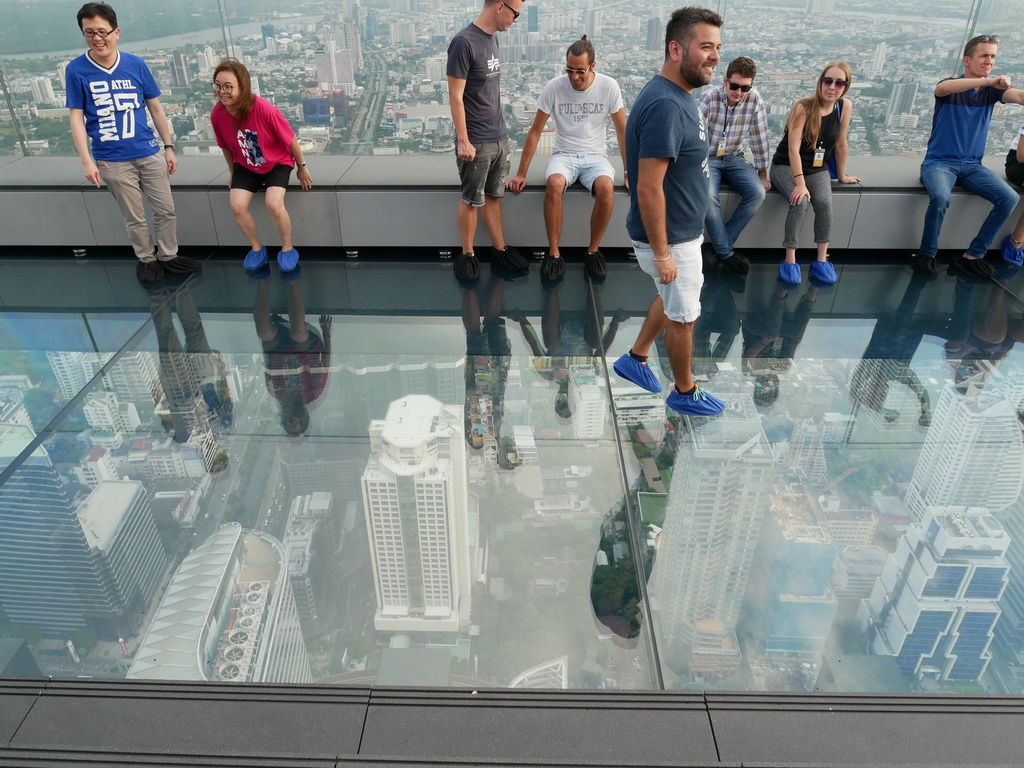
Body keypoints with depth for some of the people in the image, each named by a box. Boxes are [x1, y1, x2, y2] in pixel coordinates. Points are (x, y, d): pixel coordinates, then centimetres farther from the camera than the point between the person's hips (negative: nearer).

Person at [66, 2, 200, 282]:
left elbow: (155, 109, 7)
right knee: (134, 218, 9)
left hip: (150, 154, 2)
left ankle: (168, 255, 28)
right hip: (112, 161, -2)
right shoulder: (76, 70, -5)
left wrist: (169, 147, 6)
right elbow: (76, 118, -4)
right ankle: (146, 259, 28)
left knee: (166, 210, 9)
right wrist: (87, 161, -11)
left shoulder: (136, 64, -1)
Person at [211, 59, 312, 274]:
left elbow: (290, 139, -16)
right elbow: (226, 147, 2)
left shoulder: (264, 108, -29)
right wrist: (232, 172, 14)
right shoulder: (217, 114, -16)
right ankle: (256, 247, 11)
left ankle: (288, 248, 1)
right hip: (245, 167, 4)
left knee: (273, 204, -26)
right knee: (237, 206, -16)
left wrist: (302, 168, -6)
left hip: (277, 162, -4)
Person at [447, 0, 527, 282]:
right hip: (476, 142, -7)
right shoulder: (464, 42, -15)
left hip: (499, 138, 7)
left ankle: (500, 248, 23)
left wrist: (498, 129, 17)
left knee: (493, 196, 14)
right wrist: (463, 141, -16)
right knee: (471, 200, 4)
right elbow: (455, 96, -15)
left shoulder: (492, 38, 9)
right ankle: (467, 254, 17)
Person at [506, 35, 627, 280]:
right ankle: (554, 253, -22)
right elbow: (535, 132, -1)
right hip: (564, 154, 0)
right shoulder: (554, 88, -7)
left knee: (606, 188, -34)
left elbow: (622, 132, 1)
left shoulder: (609, 87, -7)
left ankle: (593, 250, -13)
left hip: (595, 156, 0)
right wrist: (521, 174, -2)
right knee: (554, 184, -36)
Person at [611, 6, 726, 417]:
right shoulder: (664, 106, -26)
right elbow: (648, 188, -29)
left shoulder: (677, 96, 5)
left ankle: (635, 358, 41)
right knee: (683, 316, 8)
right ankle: (684, 393, 29)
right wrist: (661, 253, -24)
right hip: (671, 239, -9)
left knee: (674, 299, 26)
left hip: (684, 231, 9)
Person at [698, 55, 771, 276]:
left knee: (758, 192, -21)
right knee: (708, 195, -31)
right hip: (707, 158, -3)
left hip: (733, 158, 3)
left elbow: (759, 138, -2)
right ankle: (725, 252, -15)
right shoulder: (709, 97, -16)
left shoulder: (754, 99, -7)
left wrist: (762, 174, 1)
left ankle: (723, 243, -10)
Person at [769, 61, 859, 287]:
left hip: (818, 168, 3)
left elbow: (840, 144, 6)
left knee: (824, 202, -26)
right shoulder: (803, 107, -15)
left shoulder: (845, 107, -4)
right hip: (786, 166, -3)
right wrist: (800, 182, -31)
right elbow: (793, 148, -22)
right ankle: (790, 260, -22)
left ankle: (822, 260, -17)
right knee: (800, 202, -31)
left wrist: (841, 175, 12)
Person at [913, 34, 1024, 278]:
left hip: (972, 165, 5)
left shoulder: (992, 90, 6)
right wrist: (988, 80, -42)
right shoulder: (952, 86, -4)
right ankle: (926, 254, -13)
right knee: (940, 197, -35)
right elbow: (942, 88, -31)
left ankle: (973, 255, -4)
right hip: (939, 162, -5)